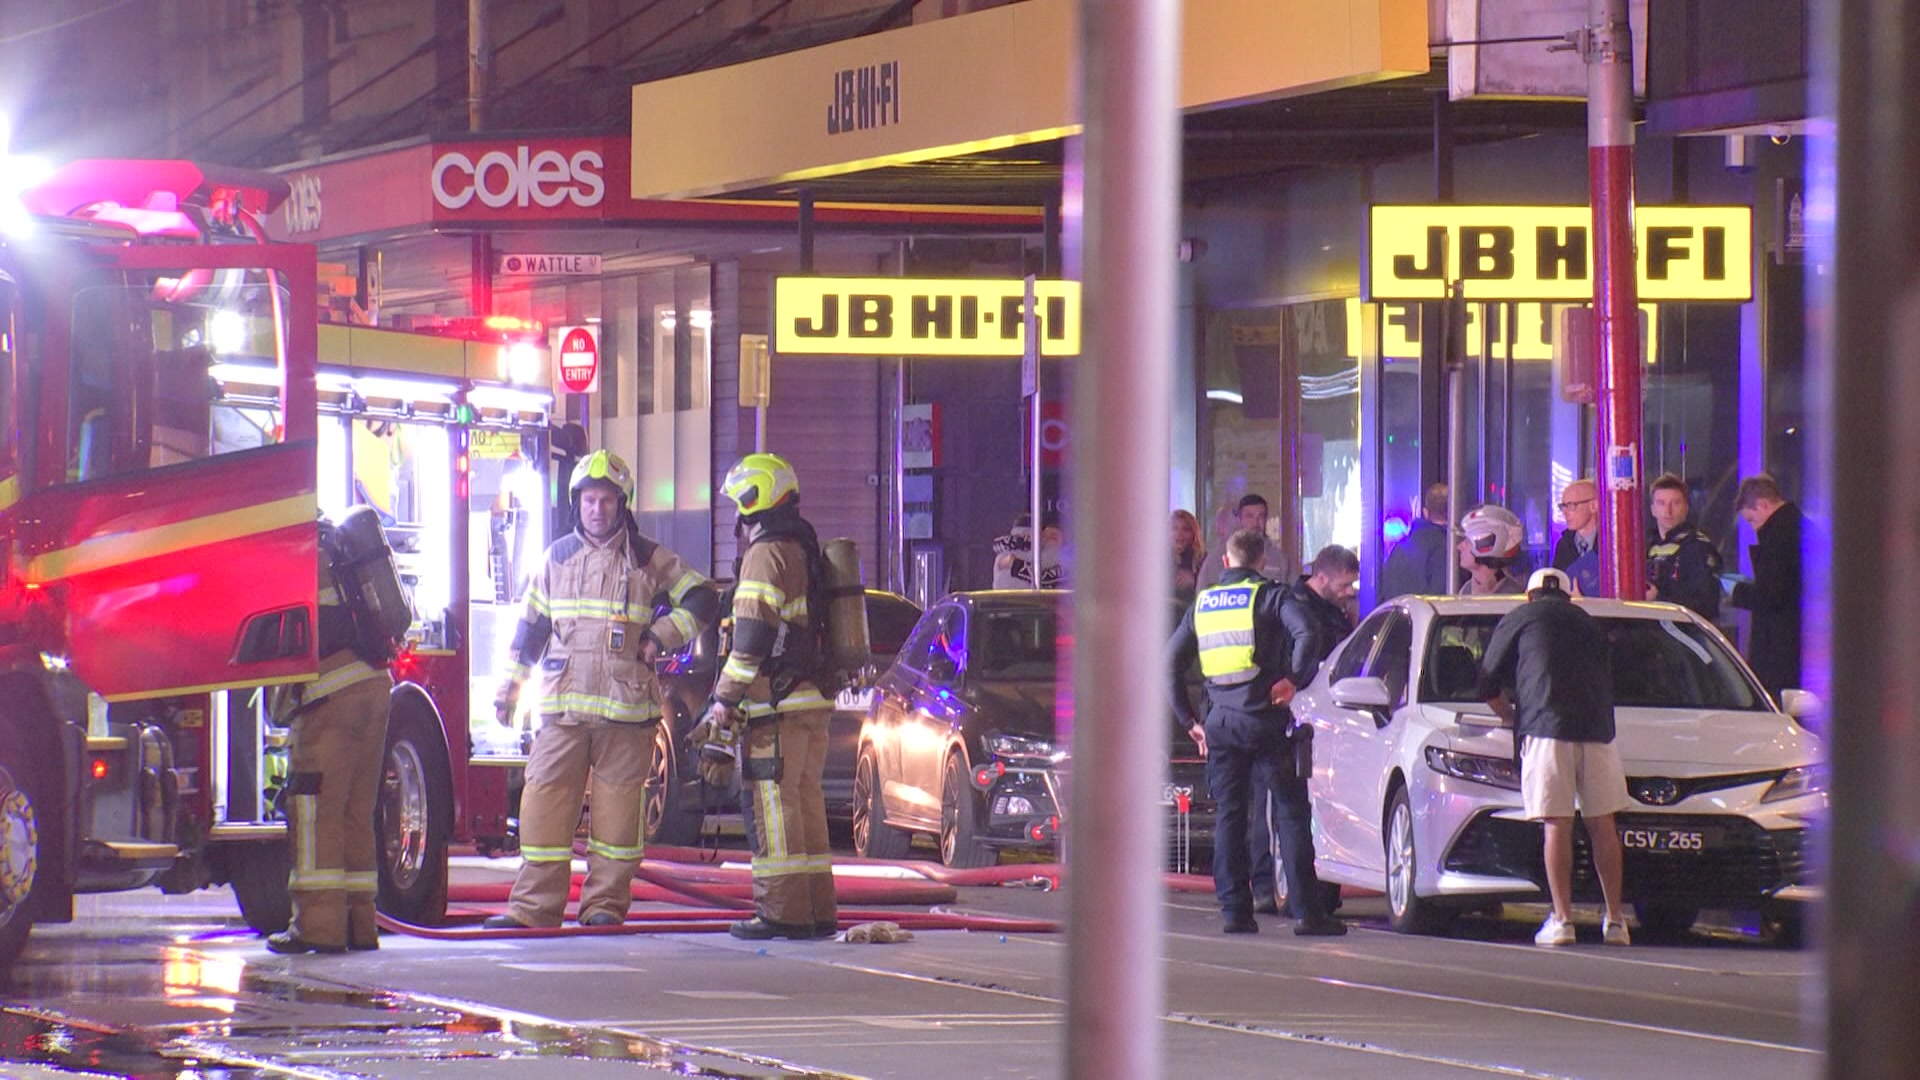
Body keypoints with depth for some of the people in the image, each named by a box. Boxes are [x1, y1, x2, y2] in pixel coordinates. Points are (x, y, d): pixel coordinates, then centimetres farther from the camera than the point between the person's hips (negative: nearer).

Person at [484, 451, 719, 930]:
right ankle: (534, 904, -4)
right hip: (564, 706, 2)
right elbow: (531, 625, 19)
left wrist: (660, 637, -5)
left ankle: (606, 903, 7)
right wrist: (510, 687, 17)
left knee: (617, 804, -1)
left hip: (626, 709, -2)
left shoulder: (649, 559, 5)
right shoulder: (558, 558, 13)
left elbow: (702, 599, 7)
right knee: (544, 800, -5)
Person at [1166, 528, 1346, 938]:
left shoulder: (1202, 604, 13)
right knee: (1292, 813, -1)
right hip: (1265, 720, -4)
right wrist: (1292, 679, -8)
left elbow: (1171, 662, 15)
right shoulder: (1270, 597, -2)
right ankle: (1307, 911, -5)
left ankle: (1234, 910, 5)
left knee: (1228, 816, 9)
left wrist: (1189, 719, 18)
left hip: (1221, 724, 4)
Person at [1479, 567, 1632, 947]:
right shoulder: (1589, 624, 26)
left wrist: (1511, 716, 34)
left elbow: (1489, 684, 16)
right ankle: (1615, 920, 7)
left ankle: (1562, 920, -10)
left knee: (1557, 825, -5)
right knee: (1602, 825, 7)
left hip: (1546, 729, -3)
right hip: (1596, 729, 3)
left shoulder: (1518, 619, 15)